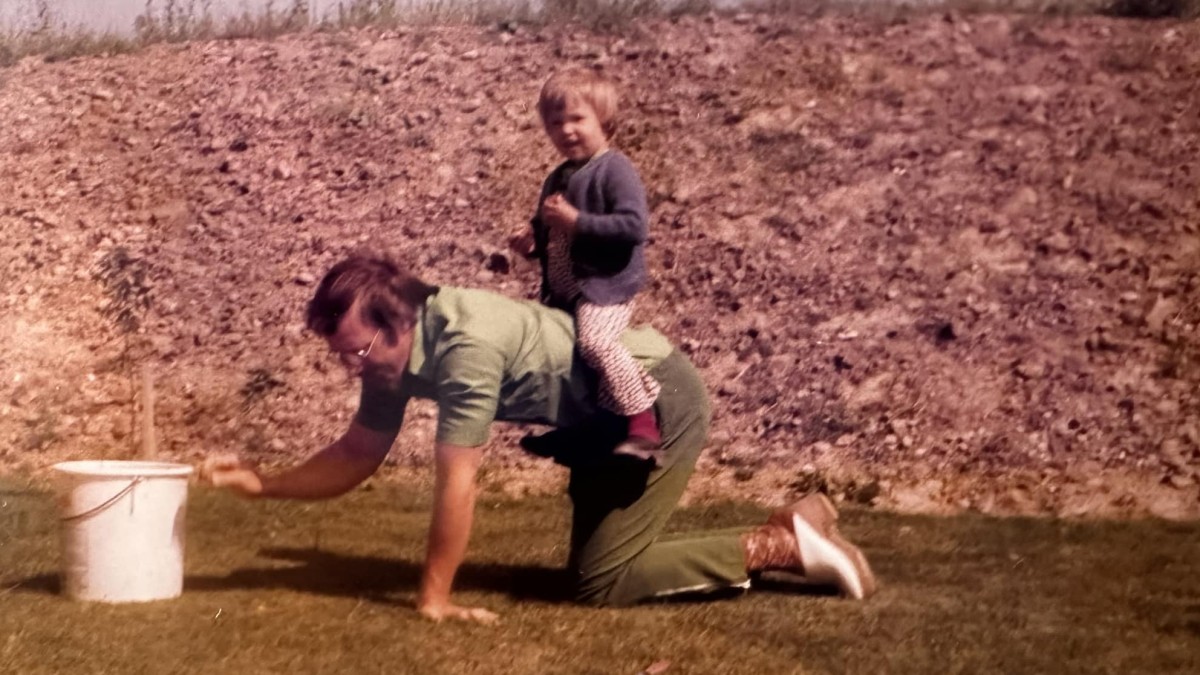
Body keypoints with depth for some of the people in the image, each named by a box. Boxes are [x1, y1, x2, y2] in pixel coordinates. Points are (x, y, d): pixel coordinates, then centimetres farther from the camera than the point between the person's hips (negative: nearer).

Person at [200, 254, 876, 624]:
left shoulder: (464, 345, -32)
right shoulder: (394, 352, -3)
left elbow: (457, 484, -27)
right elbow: (357, 456, 7)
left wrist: (435, 598, -19)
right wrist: (262, 482, -5)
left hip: (658, 399, -9)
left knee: (600, 580, -11)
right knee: (597, 557, 16)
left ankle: (784, 544, -2)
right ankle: (791, 525, 20)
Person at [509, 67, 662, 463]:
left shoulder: (614, 170, -12)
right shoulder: (557, 179, 15)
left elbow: (635, 225, -24)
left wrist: (577, 221, -24)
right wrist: (532, 242, 5)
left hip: (606, 286, -10)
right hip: (562, 290, 10)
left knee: (595, 342, -33)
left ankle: (643, 426, -27)